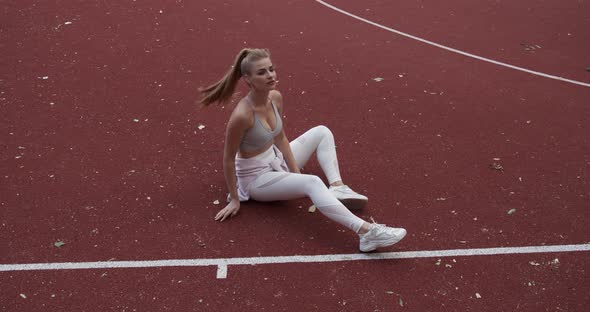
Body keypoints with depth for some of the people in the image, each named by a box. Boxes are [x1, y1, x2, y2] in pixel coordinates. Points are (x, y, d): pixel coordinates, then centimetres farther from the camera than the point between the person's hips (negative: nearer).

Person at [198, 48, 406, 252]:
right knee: (312, 183, -31)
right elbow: (228, 159, -20)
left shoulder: (276, 97, -7)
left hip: (276, 161, 9)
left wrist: (296, 172, -1)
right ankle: (366, 232, -41)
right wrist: (234, 199, -14)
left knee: (322, 132, 9)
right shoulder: (242, 115, -30)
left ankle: (337, 187, -8)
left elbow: (280, 139, 4)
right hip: (256, 177, -9)